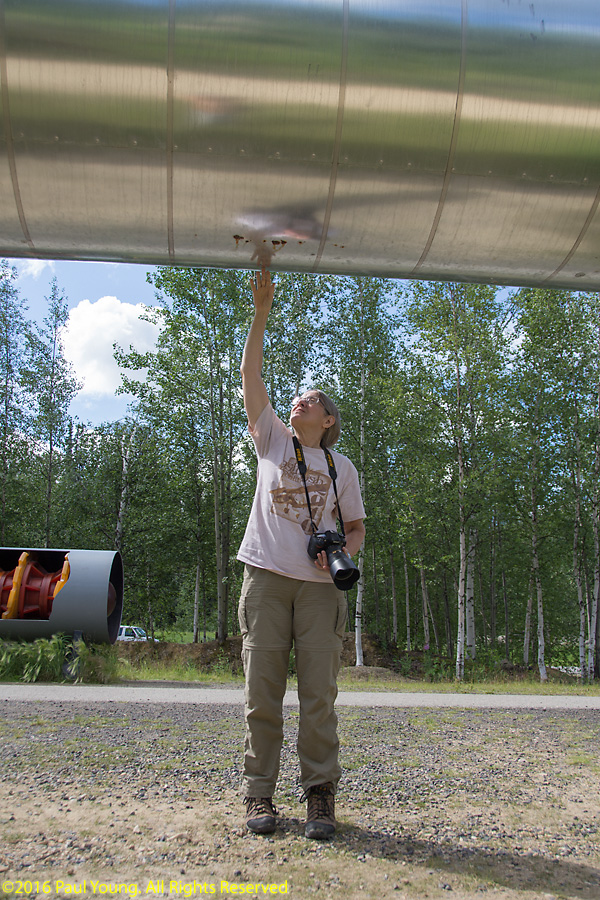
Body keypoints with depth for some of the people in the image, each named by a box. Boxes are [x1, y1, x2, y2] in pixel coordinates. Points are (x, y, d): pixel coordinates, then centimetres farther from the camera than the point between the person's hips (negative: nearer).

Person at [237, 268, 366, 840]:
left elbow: (356, 528, 18)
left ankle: (320, 796, 6)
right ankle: (259, 795, 8)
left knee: (319, 694, -3)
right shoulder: (272, 440, 15)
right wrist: (261, 312, 1)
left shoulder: (341, 467, 17)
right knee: (262, 691, -1)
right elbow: (250, 376, 7)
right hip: (267, 577, 0)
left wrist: (342, 553, -6)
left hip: (319, 585, 1)